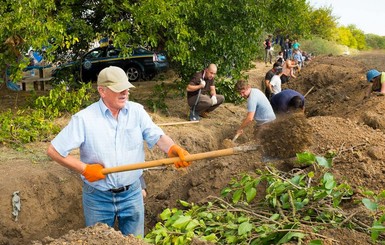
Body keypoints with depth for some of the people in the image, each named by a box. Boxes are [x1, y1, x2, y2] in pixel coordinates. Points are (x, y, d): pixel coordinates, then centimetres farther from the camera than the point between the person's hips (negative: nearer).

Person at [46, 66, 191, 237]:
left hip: (132, 193, 2)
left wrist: (173, 149, -38)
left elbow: (157, 136, -16)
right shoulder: (84, 118, -13)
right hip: (98, 197, -2)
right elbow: (54, 151, -10)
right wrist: (85, 169, -13)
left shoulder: (137, 111, -4)